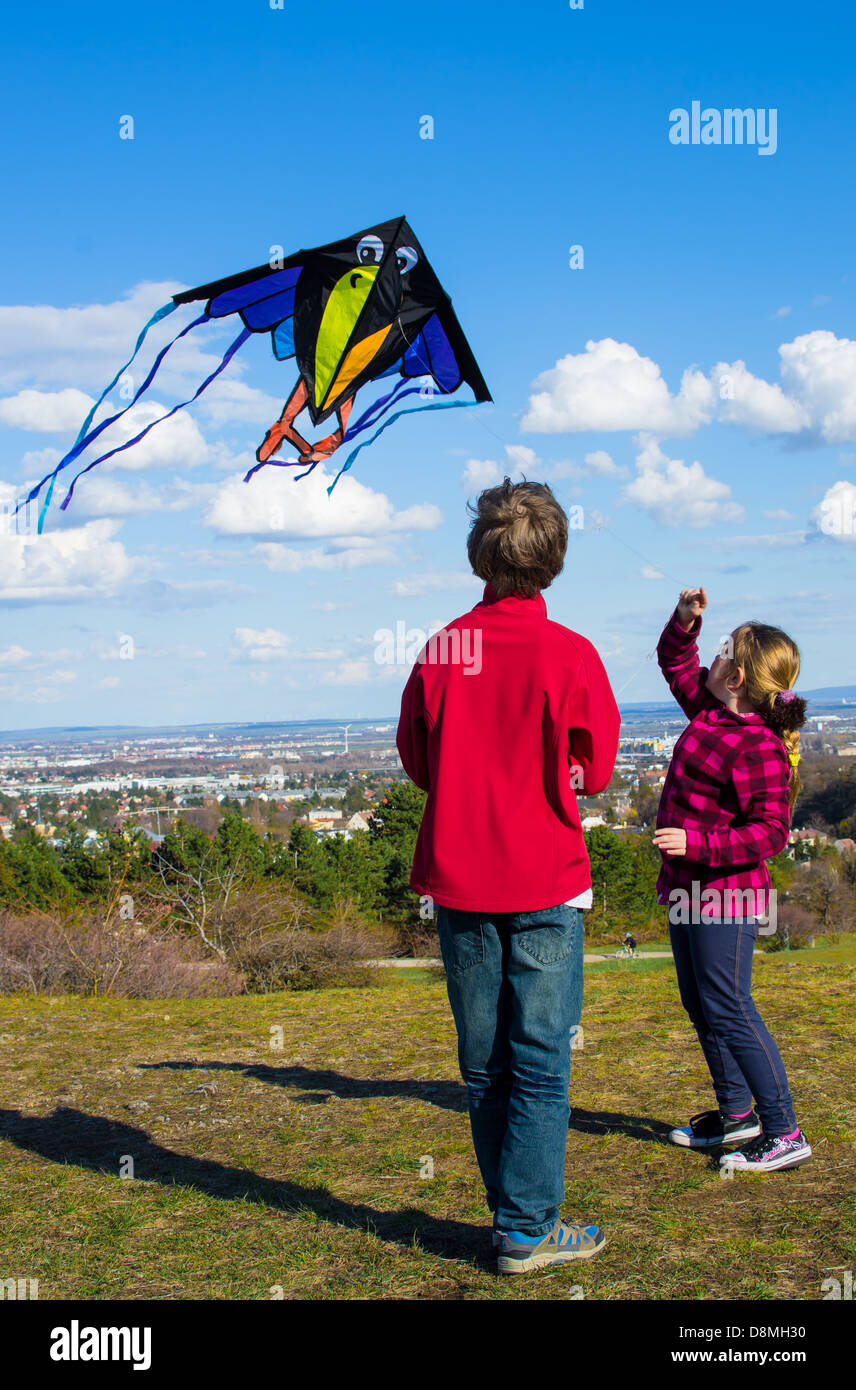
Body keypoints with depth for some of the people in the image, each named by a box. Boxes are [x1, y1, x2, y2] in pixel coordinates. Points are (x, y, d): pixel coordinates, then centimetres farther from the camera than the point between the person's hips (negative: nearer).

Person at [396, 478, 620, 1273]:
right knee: (540, 1063, 4)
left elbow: (415, 761, 8)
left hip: (459, 884, 3)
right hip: (545, 885, -3)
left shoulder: (440, 650, -2)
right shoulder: (569, 655, -11)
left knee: (483, 1066, 13)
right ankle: (527, 1232, 8)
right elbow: (594, 771, -1)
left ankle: (514, 1215, 23)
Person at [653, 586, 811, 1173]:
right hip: (688, 889, 10)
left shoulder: (758, 747, -21)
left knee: (728, 1008, -7)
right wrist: (684, 620, 5)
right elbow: (676, 663, 22)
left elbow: (770, 833, -24)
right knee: (699, 1003, 17)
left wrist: (696, 845, -27)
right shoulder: (710, 710, 5)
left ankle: (784, 1133, 1)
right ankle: (736, 1113, 30)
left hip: (725, 894, -10)